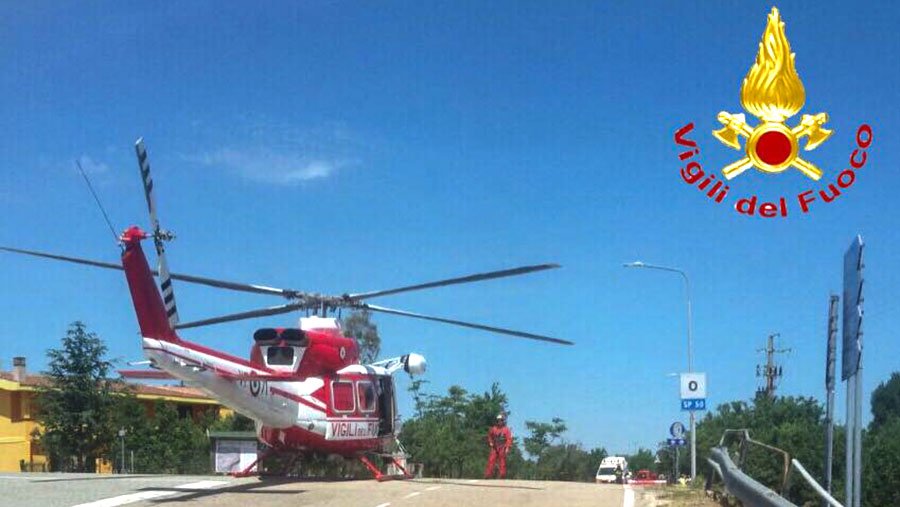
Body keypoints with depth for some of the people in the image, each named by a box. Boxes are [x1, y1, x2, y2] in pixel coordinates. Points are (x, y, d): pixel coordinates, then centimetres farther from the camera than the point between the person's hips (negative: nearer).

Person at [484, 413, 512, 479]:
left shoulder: (506, 429, -1)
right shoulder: (494, 428, 9)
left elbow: (509, 439, -7)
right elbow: (490, 436, 24)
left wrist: (507, 447, -16)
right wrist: (490, 442, 7)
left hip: (502, 448, -3)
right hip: (494, 448, 3)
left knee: (502, 462, -3)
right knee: (491, 461, -4)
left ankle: (503, 476, 2)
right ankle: (488, 475, -4)